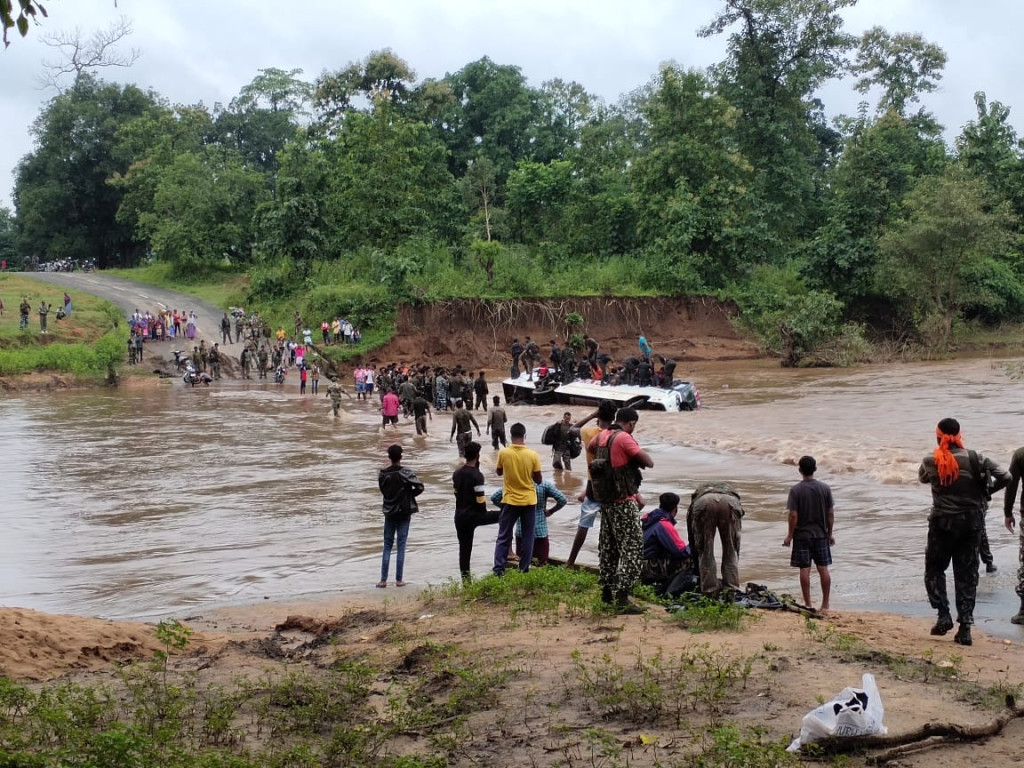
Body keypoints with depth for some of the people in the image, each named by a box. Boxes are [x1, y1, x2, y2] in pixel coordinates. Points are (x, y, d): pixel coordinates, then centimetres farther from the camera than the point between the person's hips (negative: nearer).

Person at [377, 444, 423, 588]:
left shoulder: (383, 474, -2)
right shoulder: (406, 473, -11)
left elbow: (383, 491, 6)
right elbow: (419, 487, -18)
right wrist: (409, 495, -1)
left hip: (389, 513, 2)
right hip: (404, 513, -2)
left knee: (387, 546, 9)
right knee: (401, 546, 3)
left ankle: (383, 580, 4)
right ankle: (398, 580, 4)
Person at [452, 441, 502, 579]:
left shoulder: (456, 473, 6)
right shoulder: (477, 475, -16)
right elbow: (480, 499, -17)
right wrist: (485, 511, 1)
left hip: (460, 515, 6)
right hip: (474, 515, -6)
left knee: (464, 548, 10)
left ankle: (465, 578, 12)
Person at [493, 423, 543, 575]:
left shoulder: (503, 453, -9)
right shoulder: (533, 455, -10)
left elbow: (499, 472, 8)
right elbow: (538, 479, -2)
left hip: (510, 501, 0)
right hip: (529, 501, 0)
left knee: (504, 537, 7)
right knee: (528, 537, 10)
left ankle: (499, 569, 1)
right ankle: (524, 569, 11)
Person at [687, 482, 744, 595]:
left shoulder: (698, 493, 43)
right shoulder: (732, 491, 45)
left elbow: (691, 535, 41)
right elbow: (736, 540, 43)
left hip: (703, 504, -1)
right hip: (730, 504, 1)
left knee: (705, 551, 16)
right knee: (731, 551, 18)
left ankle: (710, 591, 14)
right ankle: (732, 589, 15)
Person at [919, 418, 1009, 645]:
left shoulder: (931, 461, -7)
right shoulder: (974, 458, -6)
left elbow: (922, 478, 15)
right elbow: (1005, 477, -9)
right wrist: (986, 492, 7)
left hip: (943, 522, -2)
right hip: (972, 521, 2)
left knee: (934, 569, 16)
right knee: (967, 574, 8)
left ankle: (943, 615, 0)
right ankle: (965, 627, 6)